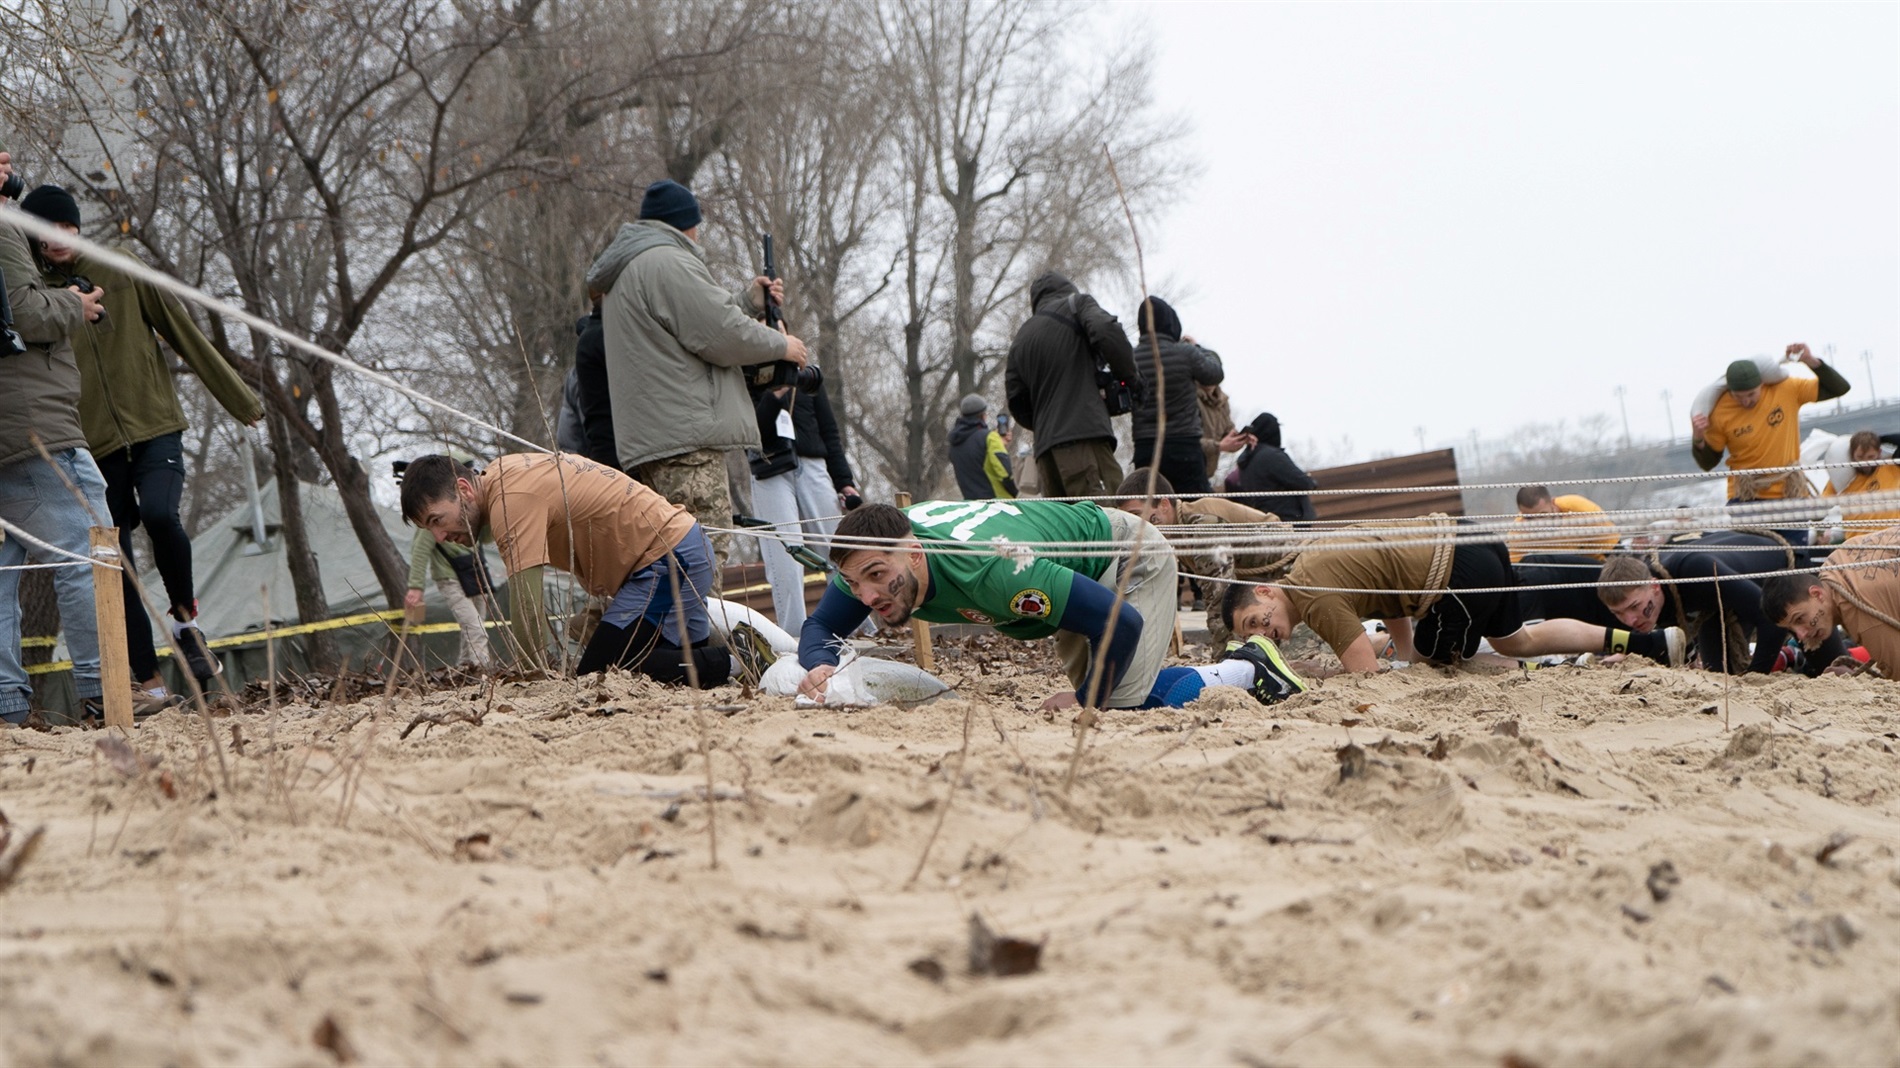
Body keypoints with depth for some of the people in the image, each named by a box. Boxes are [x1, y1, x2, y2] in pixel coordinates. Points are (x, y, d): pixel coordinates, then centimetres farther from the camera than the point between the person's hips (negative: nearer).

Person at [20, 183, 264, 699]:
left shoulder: (124, 278, 2)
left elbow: (187, 336, 5)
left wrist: (241, 401, 7)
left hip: (155, 429, -1)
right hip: (94, 447, 2)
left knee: (158, 513, -27)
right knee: (117, 568, -1)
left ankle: (185, 614, -5)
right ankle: (148, 681, 5)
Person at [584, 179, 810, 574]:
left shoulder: (625, 270, 26)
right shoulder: (666, 262, -9)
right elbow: (722, 335, -12)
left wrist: (749, 301, 26)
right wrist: (781, 345, 3)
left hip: (644, 441, 11)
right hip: (686, 438, -11)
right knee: (706, 556, -15)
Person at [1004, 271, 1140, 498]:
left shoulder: (1021, 338, 27)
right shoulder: (1076, 303, 12)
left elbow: (1017, 403, 21)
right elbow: (1108, 333, -9)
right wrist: (1129, 376, 5)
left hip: (1044, 445, 6)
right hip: (1086, 435, -6)